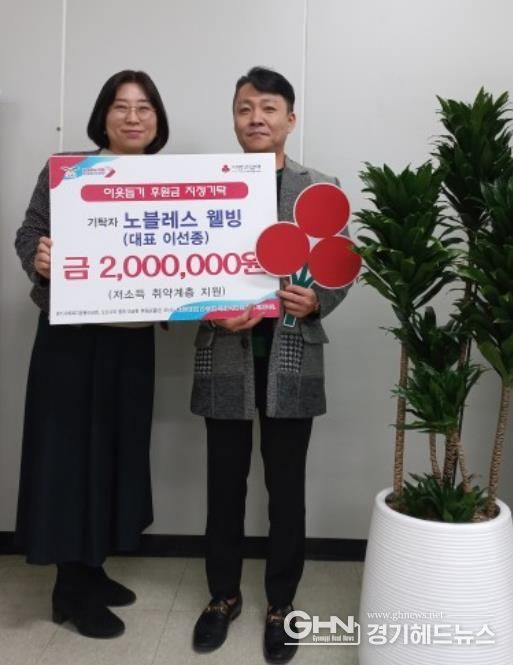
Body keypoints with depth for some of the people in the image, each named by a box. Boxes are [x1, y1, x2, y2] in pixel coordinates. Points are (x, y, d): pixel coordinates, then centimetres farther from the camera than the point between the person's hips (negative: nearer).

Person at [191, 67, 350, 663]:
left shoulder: (320, 189, 3)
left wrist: (317, 301, -18)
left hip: (291, 356, 0)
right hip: (226, 355, 1)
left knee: (286, 484, 9)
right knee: (224, 481, 12)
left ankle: (281, 604, 28)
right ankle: (223, 595, 32)